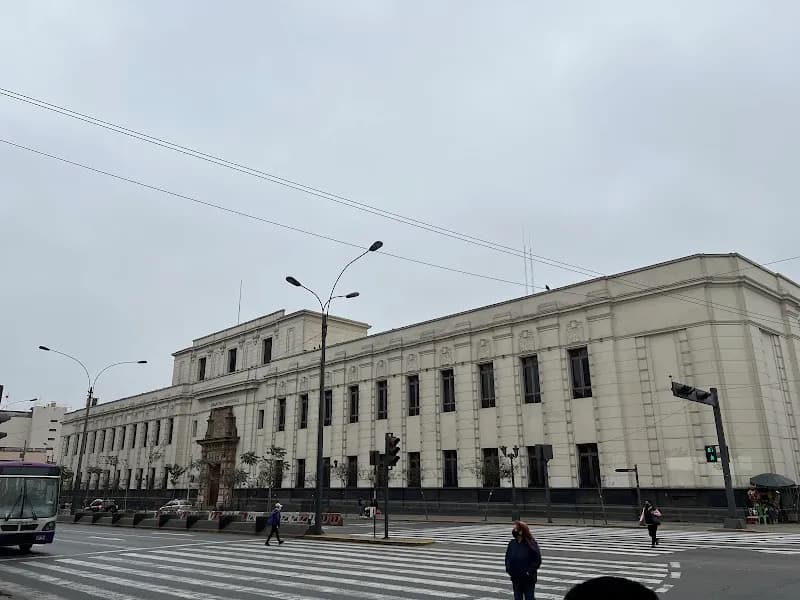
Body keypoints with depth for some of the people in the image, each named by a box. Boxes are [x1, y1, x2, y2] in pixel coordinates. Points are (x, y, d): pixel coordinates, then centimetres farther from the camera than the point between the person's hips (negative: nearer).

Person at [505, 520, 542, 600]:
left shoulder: (531, 544, -14)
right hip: (515, 578, 5)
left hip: (528, 579, -4)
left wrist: (529, 572, -16)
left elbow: (537, 561, -11)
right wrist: (508, 569, -1)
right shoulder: (512, 544, 0)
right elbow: (507, 558, 11)